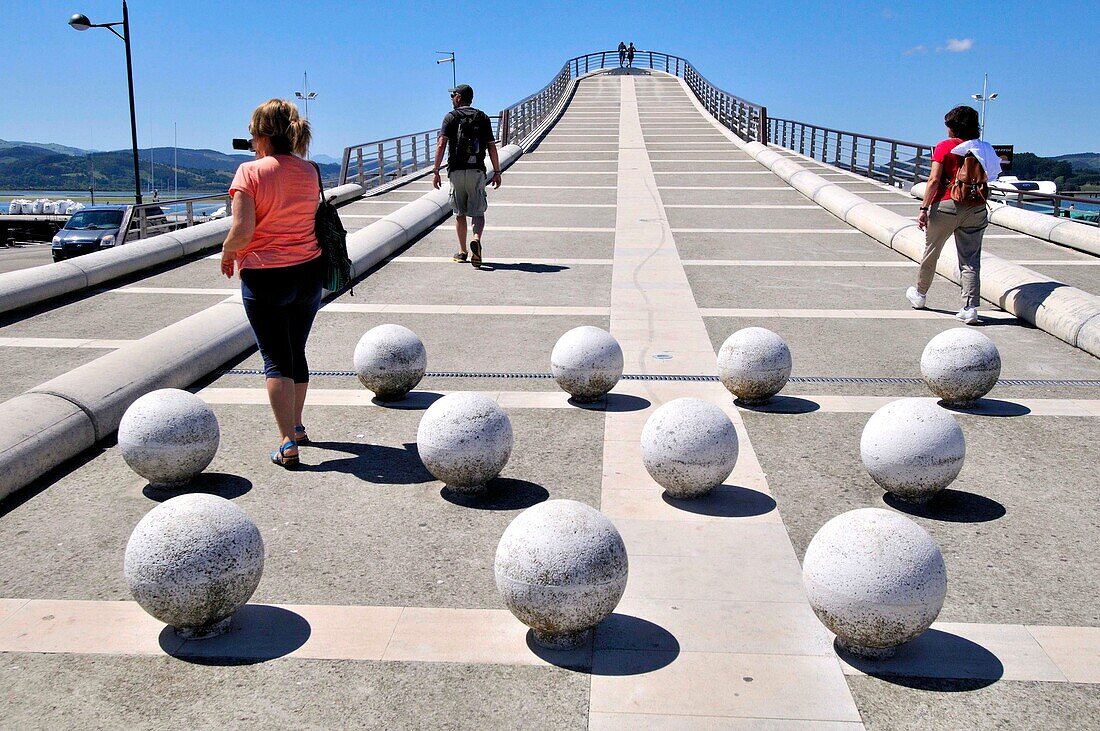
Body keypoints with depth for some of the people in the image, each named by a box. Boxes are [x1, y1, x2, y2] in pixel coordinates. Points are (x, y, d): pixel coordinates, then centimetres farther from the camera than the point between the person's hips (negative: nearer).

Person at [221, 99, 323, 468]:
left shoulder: (250, 172, -13)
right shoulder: (309, 171, 2)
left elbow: (242, 231, -20)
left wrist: (227, 253, 1)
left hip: (264, 276, -5)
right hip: (309, 272, 5)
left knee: (276, 359, 1)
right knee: (296, 353, 20)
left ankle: (288, 443, -4)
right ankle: (296, 426, 34)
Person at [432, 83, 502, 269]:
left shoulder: (451, 117, 1)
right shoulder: (483, 117, 8)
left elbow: (441, 145, -9)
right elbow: (492, 147, 3)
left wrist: (436, 171, -7)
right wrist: (497, 172, 8)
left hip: (456, 170, -1)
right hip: (477, 170, 1)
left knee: (459, 213, 9)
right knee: (478, 212, 3)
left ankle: (462, 252, 13)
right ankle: (476, 240, -25)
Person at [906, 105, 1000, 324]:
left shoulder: (945, 147, -4)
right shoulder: (982, 148, 7)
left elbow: (934, 180, -11)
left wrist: (924, 209, -10)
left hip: (946, 205, -3)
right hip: (976, 208, 3)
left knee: (931, 251, 17)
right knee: (971, 259, 2)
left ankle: (919, 294, 34)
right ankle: (970, 308, -6)